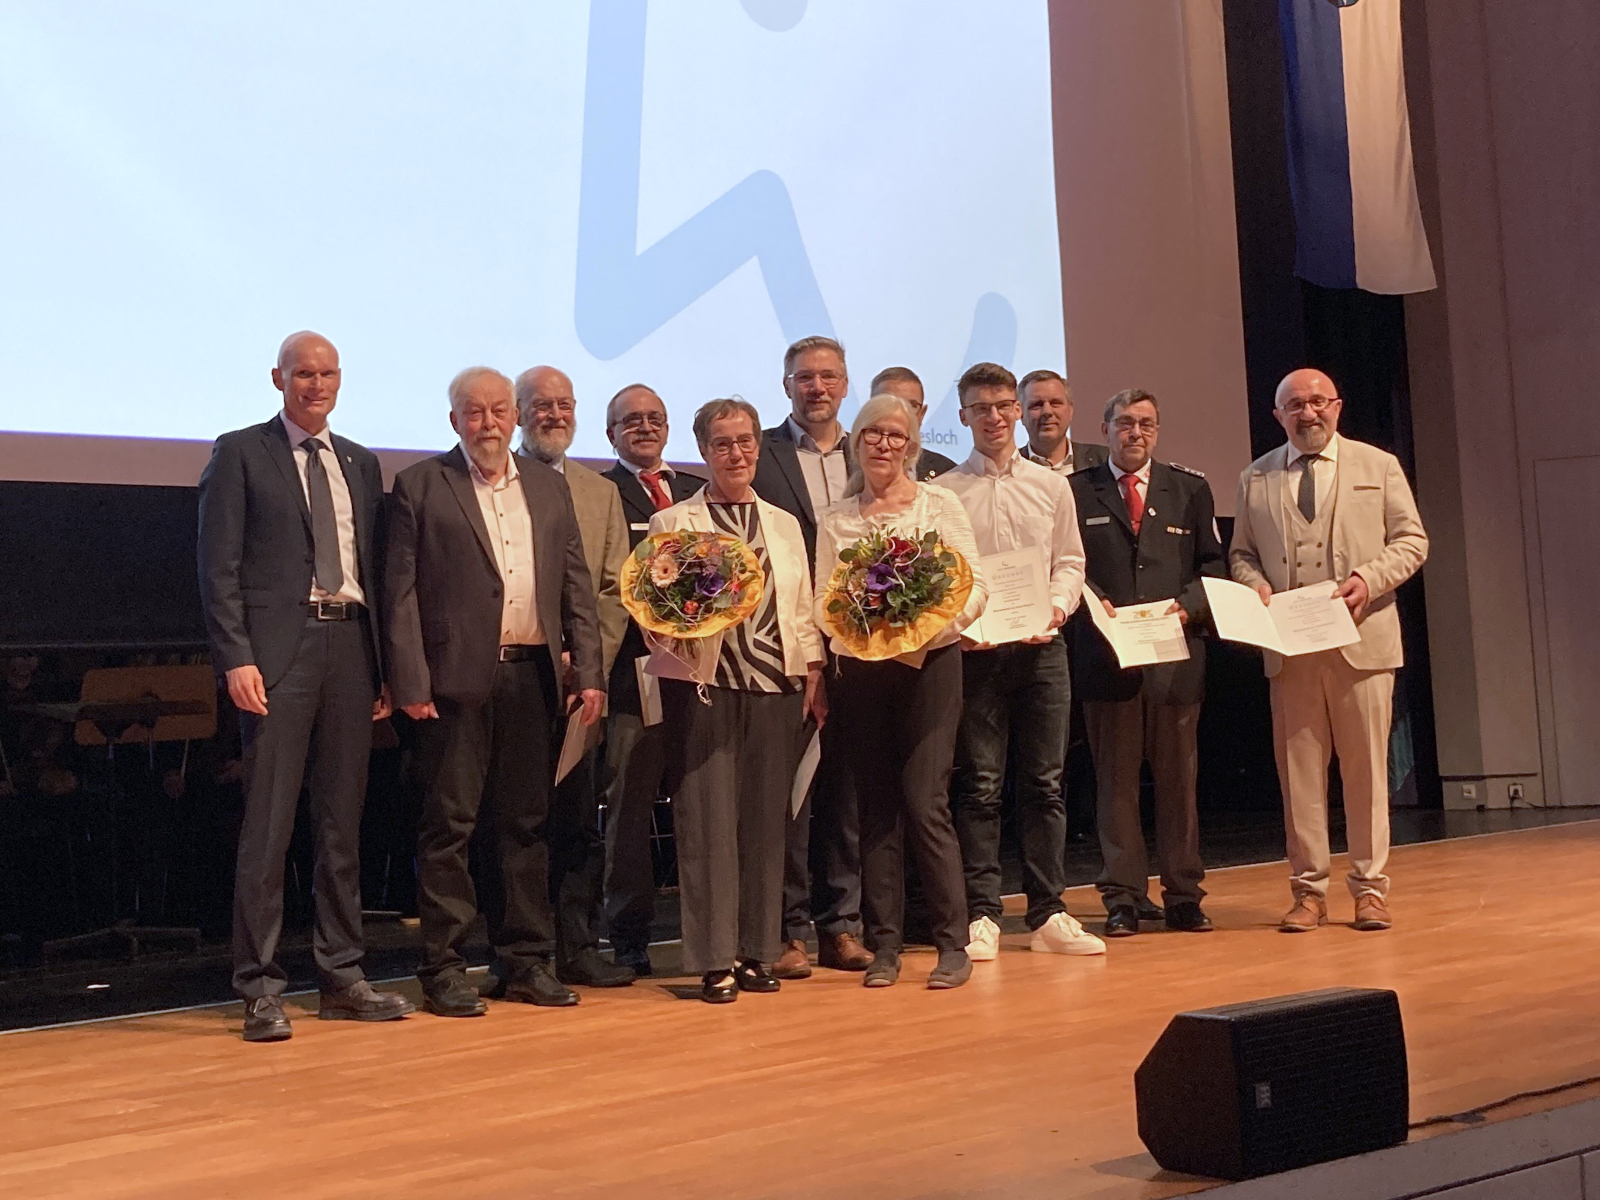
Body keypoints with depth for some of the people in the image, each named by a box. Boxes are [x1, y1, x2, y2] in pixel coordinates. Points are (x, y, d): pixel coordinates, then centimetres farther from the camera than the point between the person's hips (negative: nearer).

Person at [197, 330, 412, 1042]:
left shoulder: (362, 464, 18)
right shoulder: (240, 454, 3)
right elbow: (218, 565, -3)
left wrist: (384, 666, 9)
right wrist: (236, 658, -13)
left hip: (350, 647, 5)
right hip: (280, 650, -5)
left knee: (343, 822, 9)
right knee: (268, 822, -5)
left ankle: (341, 977, 17)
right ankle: (261, 988, 0)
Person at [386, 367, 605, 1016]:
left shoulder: (549, 487, 15)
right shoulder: (420, 485, 2)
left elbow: (577, 587, 13)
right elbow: (401, 592, -2)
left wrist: (589, 672, 4)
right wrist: (410, 683, -10)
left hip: (530, 675, 4)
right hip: (457, 678, -4)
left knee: (527, 823, 9)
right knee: (449, 824, 0)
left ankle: (527, 960, 18)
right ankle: (443, 968, 7)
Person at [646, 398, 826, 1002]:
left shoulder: (784, 524, 18)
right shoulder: (673, 522, 4)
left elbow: (803, 609, 17)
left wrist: (814, 677, 8)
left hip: (777, 686, 4)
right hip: (706, 685, -4)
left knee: (767, 819, 6)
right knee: (709, 820, -5)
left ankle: (756, 952, 16)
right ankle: (714, 960, 2)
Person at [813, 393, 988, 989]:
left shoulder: (941, 504, 3)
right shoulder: (834, 519, 10)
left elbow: (975, 585, -1)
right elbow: (822, 601, 8)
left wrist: (939, 621, -18)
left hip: (929, 663, -3)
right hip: (859, 670, 3)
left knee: (925, 801, -9)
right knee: (874, 806, 5)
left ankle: (953, 944, 0)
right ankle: (884, 945, 12)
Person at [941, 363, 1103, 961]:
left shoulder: (1051, 487, 12)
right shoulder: (943, 492, 3)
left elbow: (1070, 562, 12)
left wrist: (1055, 608, -7)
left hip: (1041, 648, 3)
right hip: (973, 651, -2)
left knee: (1044, 782, 5)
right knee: (978, 785, -1)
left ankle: (1048, 915, 11)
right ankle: (981, 916, 4)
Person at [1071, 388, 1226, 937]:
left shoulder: (1191, 489, 13)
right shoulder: (1075, 491, 7)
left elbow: (1213, 564, 11)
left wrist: (1190, 605, -7)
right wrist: (1091, 602, -13)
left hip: (1176, 654, 2)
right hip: (1106, 654, -1)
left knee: (1179, 778, 7)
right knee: (1116, 781, 3)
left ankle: (1183, 895, 15)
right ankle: (1123, 897, 8)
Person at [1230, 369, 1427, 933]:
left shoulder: (1379, 466, 9)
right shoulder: (1255, 478, 13)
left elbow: (1411, 540, 6)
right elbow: (1241, 553, 15)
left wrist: (1371, 578, -11)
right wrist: (1257, 587, -6)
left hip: (1362, 638, -1)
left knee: (1366, 767, 2)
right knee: (1299, 769, 2)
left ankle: (1370, 887, 11)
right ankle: (1309, 890, 8)